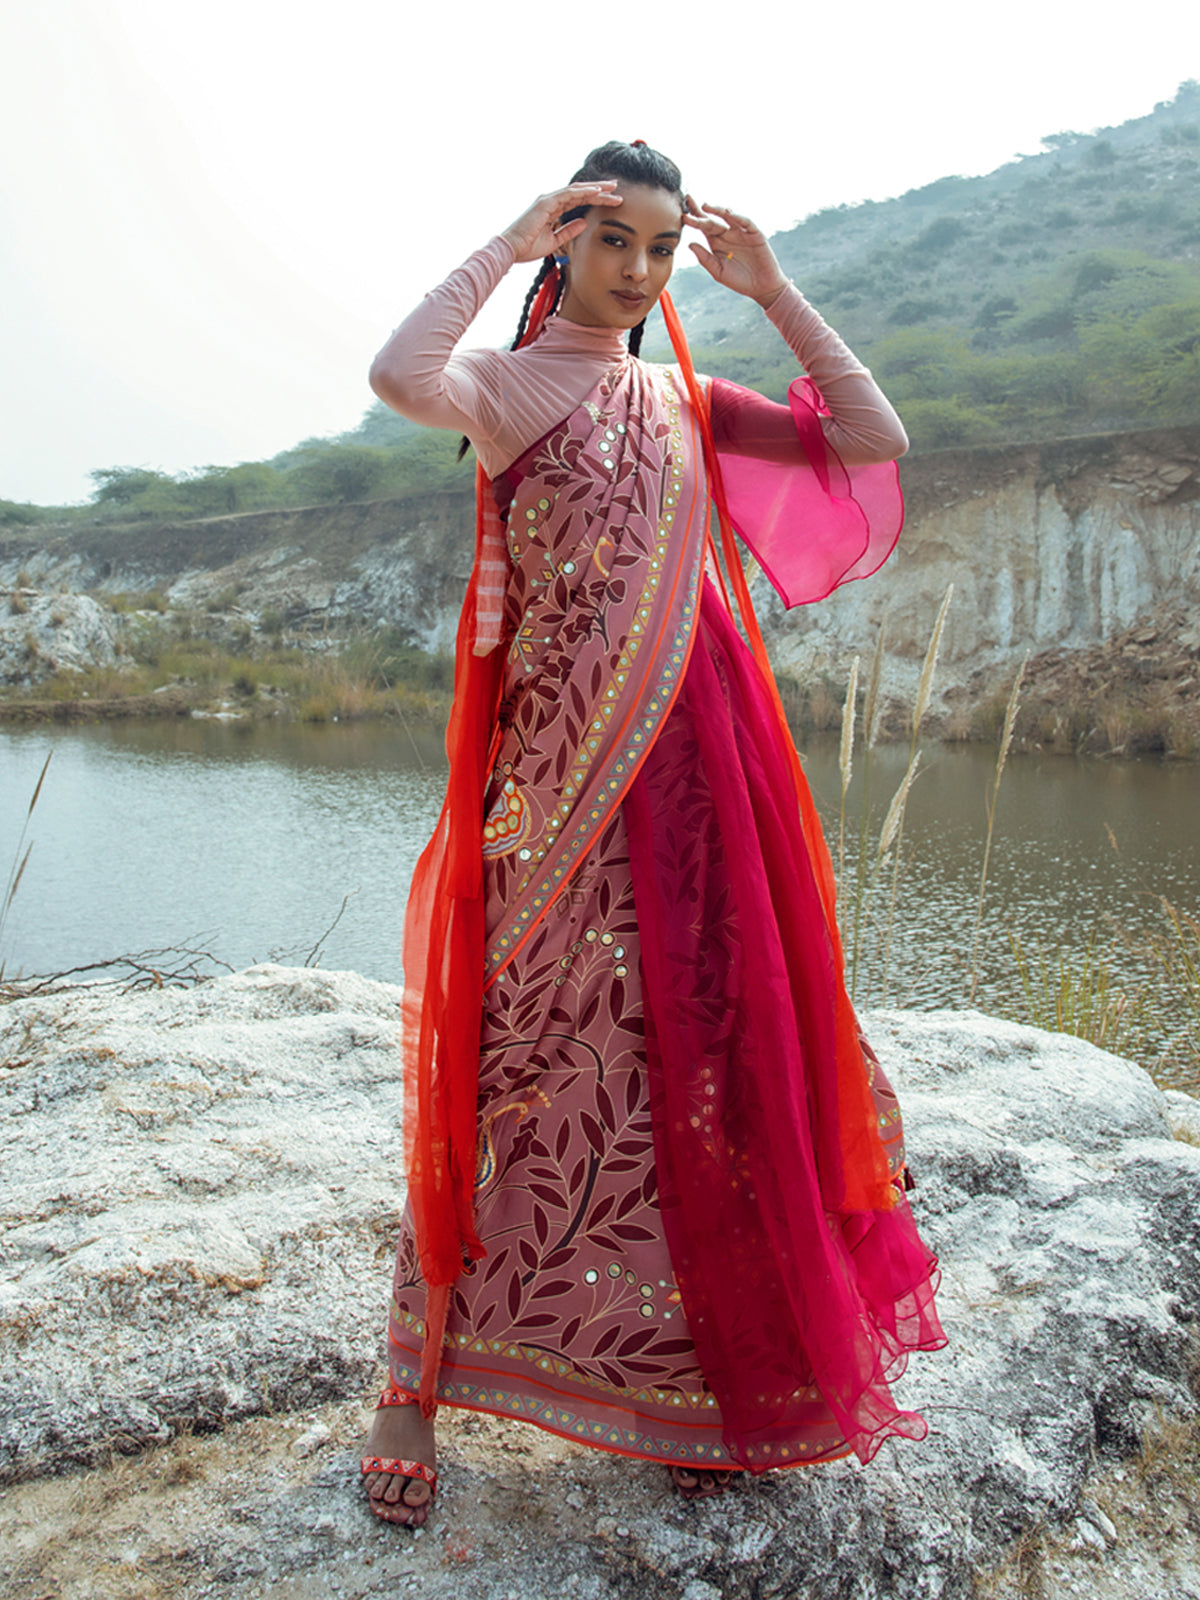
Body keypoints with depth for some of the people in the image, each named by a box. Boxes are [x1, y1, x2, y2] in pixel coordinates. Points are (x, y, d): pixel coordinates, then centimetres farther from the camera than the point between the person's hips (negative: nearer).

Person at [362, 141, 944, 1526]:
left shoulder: (683, 402, 19)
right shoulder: (512, 383, 3)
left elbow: (872, 440, 12)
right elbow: (400, 376, -22)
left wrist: (773, 289, 10)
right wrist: (508, 244, -8)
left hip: (699, 760, 6)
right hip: (567, 764, -5)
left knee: (701, 1047, 8)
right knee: (537, 1052, -5)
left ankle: (690, 1373, 24)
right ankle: (416, 1383, 11)